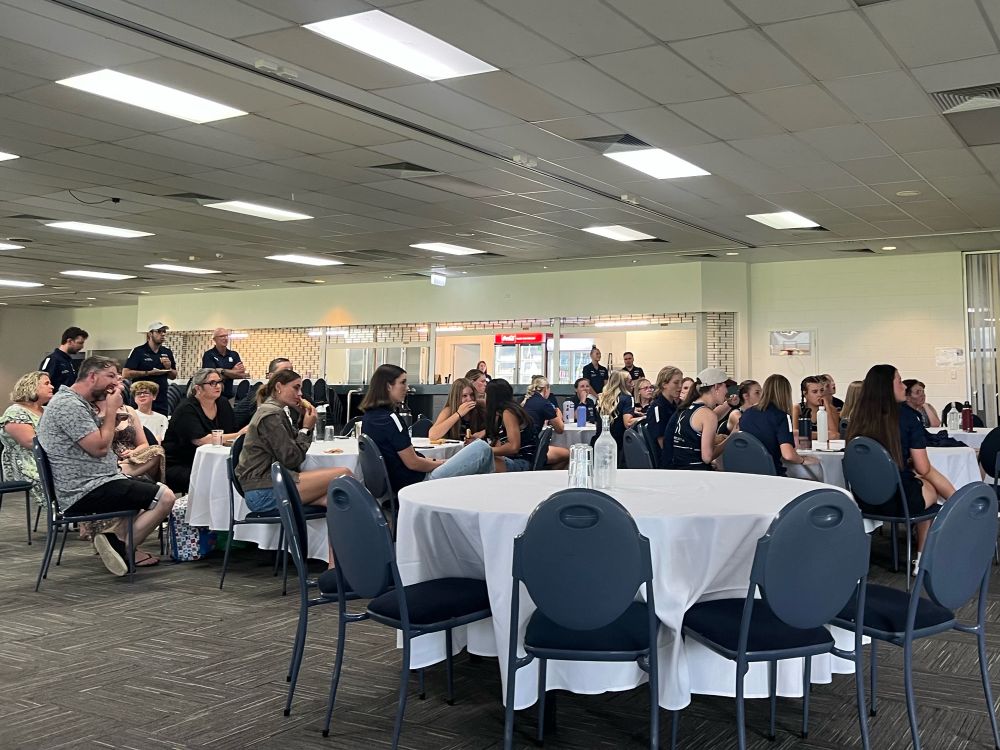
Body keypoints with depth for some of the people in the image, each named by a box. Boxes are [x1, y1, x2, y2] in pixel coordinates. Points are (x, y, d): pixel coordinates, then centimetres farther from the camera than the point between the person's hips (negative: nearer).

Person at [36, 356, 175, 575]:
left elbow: (103, 442, 17)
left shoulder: (80, 403, 16)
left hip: (88, 484, 11)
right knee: (164, 497, -16)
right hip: (86, 491, -11)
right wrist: (111, 410, -9)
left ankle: (118, 540, 8)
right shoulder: (69, 405, -17)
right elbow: (99, 447, -21)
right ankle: (121, 547, -9)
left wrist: (105, 410, 5)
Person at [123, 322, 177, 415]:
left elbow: (174, 376, 18)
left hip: (162, 402, 5)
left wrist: (169, 368, -4)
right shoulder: (138, 351, -4)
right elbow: (126, 374, -12)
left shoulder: (167, 352, 11)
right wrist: (149, 373, -15)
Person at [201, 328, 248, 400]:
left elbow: (242, 374, -4)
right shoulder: (208, 355, -4)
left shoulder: (234, 355, 8)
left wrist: (223, 371, -17)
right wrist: (232, 372, -15)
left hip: (229, 394, 4)